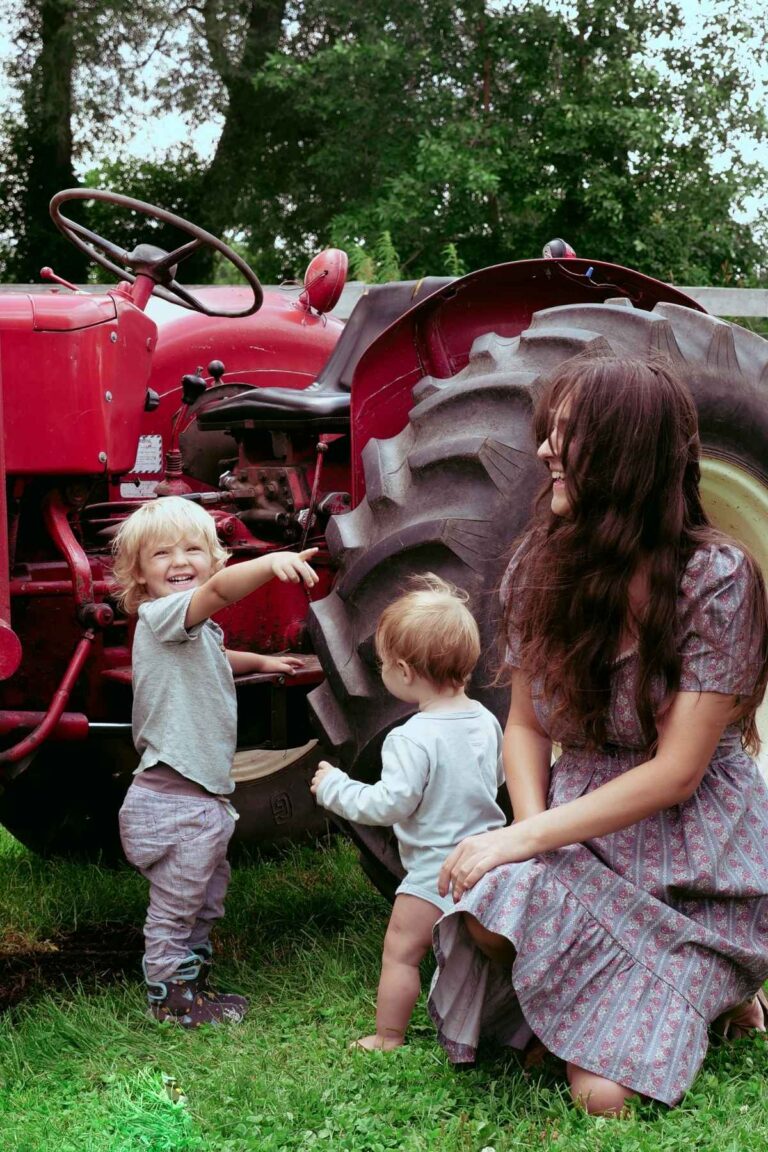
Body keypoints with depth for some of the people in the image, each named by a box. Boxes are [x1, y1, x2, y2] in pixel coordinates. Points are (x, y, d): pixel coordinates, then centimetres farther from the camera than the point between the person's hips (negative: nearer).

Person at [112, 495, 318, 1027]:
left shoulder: (197, 628, 13)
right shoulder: (162, 615, -18)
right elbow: (222, 588, -40)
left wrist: (260, 661, 36)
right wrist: (272, 562, -54)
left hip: (205, 794, 10)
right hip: (174, 798, -10)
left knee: (207, 899, 24)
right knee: (174, 905, 3)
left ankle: (193, 982, 38)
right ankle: (171, 998, 17)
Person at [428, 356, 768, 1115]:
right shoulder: (540, 566, 1)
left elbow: (676, 773, -17)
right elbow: (525, 726, 6)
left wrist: (522, 839, -21)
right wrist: (533, 834, -14)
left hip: (694, 865, -4)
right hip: (583, 837, 4)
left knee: (604, 1094, -17)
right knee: (493, 917, -30)